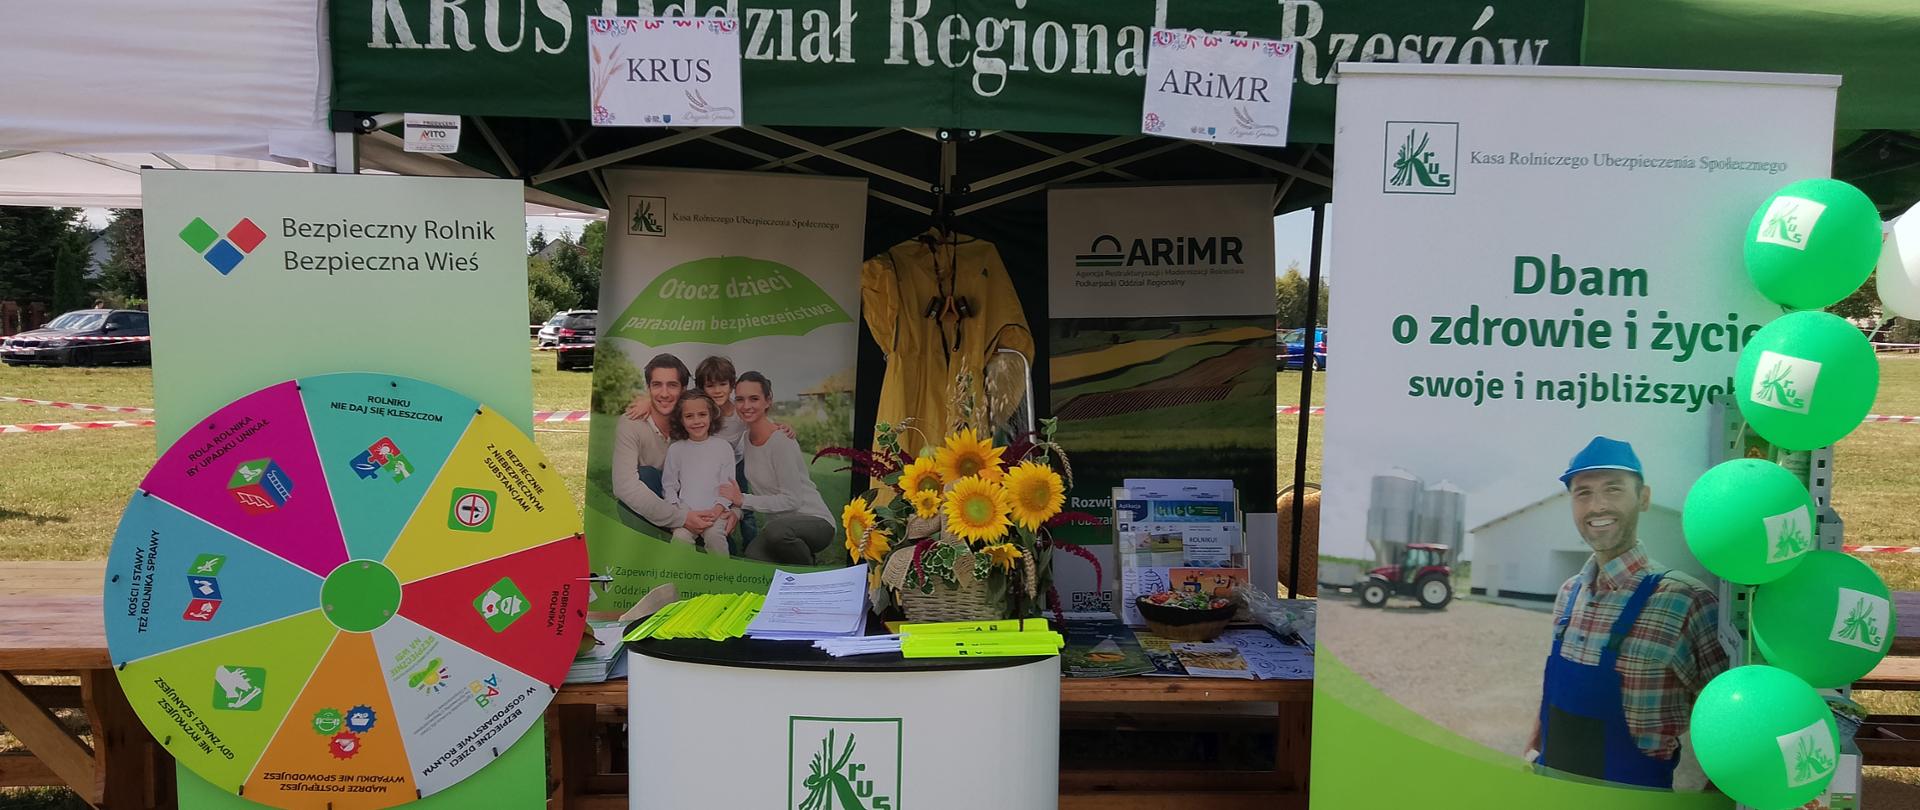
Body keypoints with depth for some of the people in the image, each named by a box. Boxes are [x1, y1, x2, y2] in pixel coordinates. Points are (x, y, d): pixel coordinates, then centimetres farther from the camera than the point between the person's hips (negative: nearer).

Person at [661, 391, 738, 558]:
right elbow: (669, 485, 10)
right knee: (680, 535, -28)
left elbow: (727, 485, 4)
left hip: (716, 509, -1)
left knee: (714, 534, -30)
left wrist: (717, 508, -11)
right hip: (686, 510, 1)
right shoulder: (675, 449, 8)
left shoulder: (723, 447, 5)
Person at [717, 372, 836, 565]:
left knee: (776, 529, -39)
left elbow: (791, 500, -20)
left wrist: (743, 500, -18)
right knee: (752, 558, -26)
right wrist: (734, 511, -5)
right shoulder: (747, 438, 5)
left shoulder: (781, 442, -17)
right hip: (776, 523, 5)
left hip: (815, 522, -5)